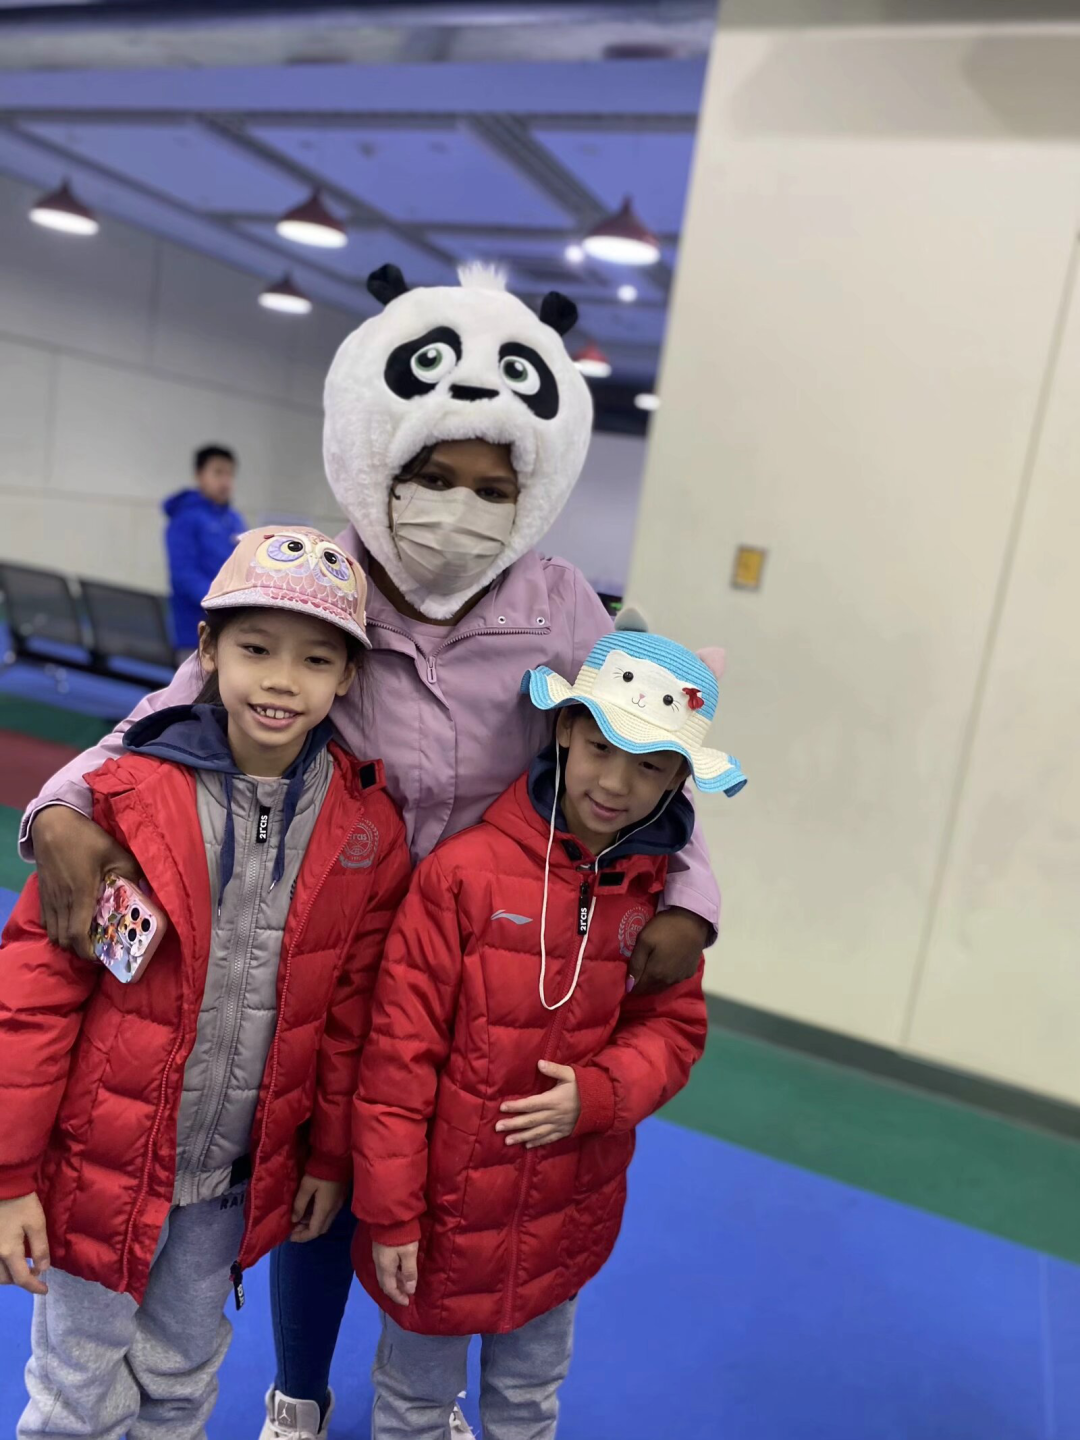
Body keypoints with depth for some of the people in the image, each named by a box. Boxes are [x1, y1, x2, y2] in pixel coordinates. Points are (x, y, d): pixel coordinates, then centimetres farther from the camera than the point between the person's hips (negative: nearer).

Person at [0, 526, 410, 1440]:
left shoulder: (369, 831, -9)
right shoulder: (126, 798, -17)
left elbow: (351, 1010, 0)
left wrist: (329, 1158, 7)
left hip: (239, 1180, 3)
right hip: (101, 1163, -2)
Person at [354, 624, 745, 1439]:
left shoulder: (662, 891, -8)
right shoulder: (464, 872, -22)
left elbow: (675, 1028, 1)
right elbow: (401, 1051, -17)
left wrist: (596, 1095, -19)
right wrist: (389, 1214, -12)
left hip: (569, 1215, 4)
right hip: (448, 1213, -3)